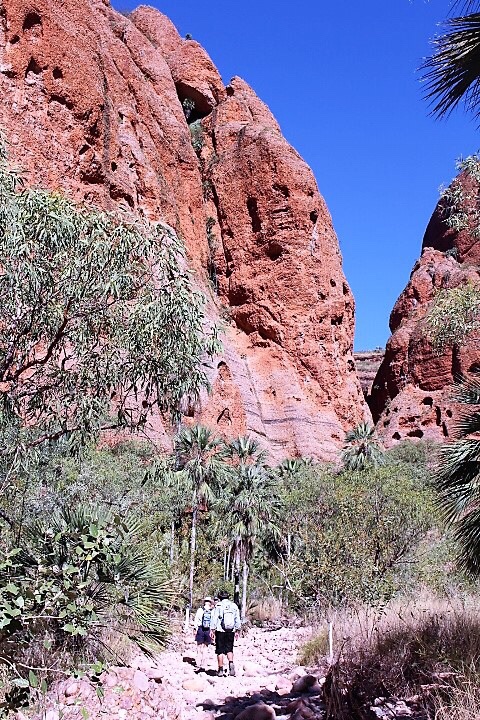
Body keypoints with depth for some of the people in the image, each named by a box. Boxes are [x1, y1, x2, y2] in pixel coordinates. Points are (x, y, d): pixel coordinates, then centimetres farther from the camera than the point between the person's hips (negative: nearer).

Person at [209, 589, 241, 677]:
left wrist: (212, 630, -3)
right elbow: (237, 620, 9)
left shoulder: (218, 606, -5)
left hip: (220, 631, -3)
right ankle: (231, 663, -11)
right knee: (229, 649, 13)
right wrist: (237, 631, 16)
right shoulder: (234, 606, 6)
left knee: (220, 650, 4)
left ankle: (221, 670, 5)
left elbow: (214, 619, -7)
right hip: (231, 631, 3)